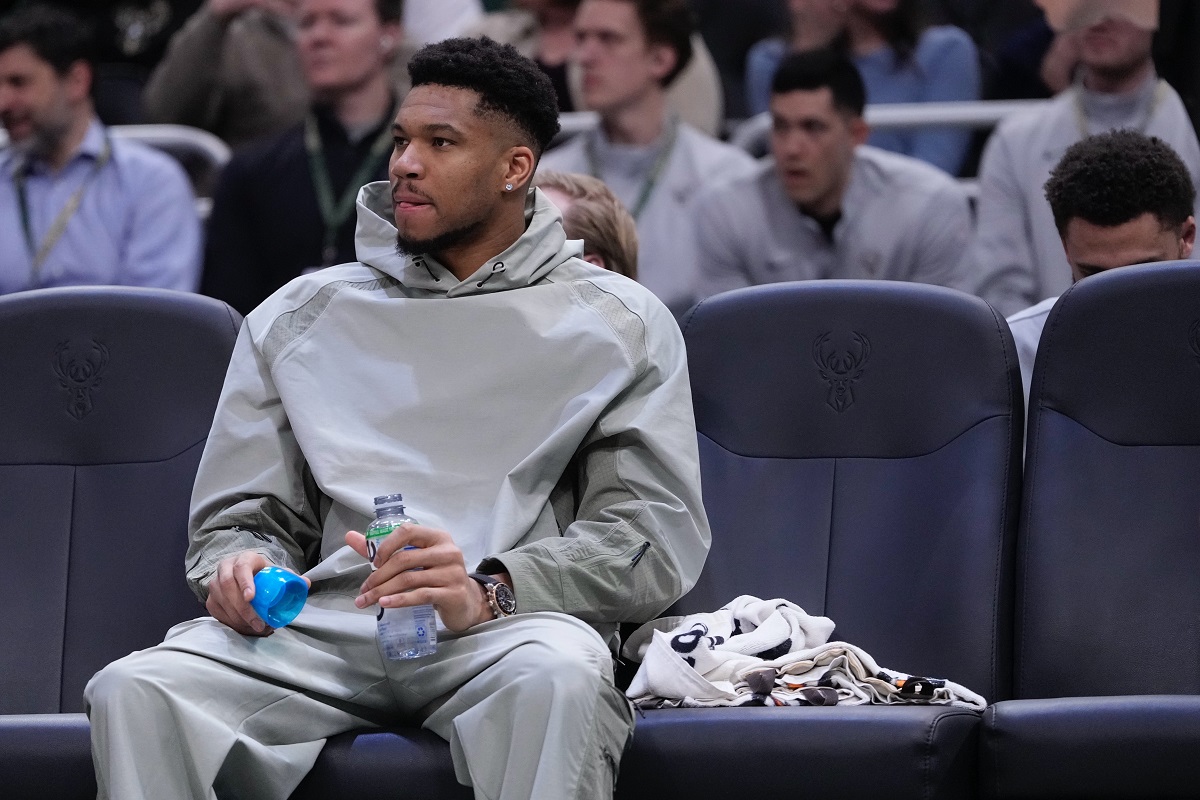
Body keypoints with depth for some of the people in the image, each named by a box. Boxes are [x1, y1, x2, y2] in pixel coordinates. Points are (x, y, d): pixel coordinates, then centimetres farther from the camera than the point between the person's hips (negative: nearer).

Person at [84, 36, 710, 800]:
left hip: (509, 625, -2)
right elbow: (245, 514, 20)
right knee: (135, 692, -29)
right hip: (329, 618, 2)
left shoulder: (617, 326, 11)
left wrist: (488, 590, -16)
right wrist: (240, 565, -7)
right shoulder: (300, 317, 20)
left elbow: (657, 537, 1)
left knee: (558, 676, -41)